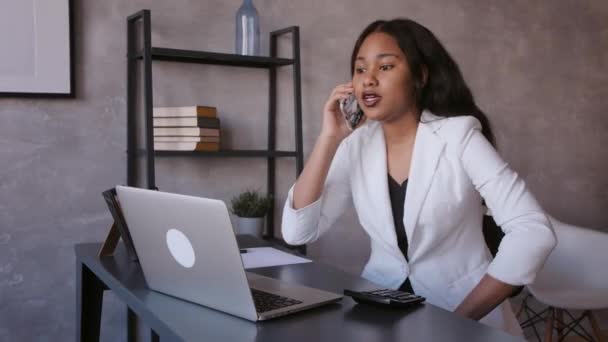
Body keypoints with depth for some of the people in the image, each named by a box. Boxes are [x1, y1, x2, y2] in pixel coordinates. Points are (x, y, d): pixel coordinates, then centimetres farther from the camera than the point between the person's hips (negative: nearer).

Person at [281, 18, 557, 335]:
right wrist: (329, 138, -13)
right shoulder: (356, 145, 0)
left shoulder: (458, 135, -11)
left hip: (464, 311, -2)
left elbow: (535, 232, -18)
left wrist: (463, 315, -21)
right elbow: (296, 232, -9)